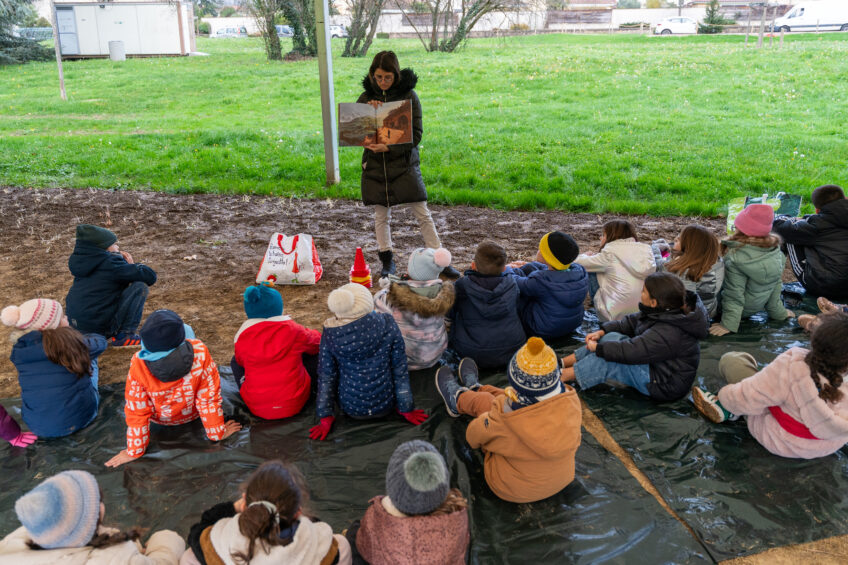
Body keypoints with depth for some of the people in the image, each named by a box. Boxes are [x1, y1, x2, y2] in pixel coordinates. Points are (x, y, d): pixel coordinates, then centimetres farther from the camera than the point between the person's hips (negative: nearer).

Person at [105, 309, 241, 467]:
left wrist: (134, 451, -7)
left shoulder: (139, 364, -34)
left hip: (160, 419, 0)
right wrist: (218, 432, -9)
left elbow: (136, 411, -22)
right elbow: (209, 396, -24)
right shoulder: (199, 352, -36)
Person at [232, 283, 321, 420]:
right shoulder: (293, 330, -12)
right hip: (295, 405, -2)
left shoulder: (242, 336, -8)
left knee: (235, 361, 24)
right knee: (316, 354, 15)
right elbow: (317, 342, 8)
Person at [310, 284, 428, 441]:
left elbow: (326, 377, -7)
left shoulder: (330, 333, -16)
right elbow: (400, 370, -10)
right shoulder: (388, 325, -18)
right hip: (385, 407, -1)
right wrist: (407, 410, 2)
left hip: (350, 409, 1)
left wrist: (325, 418, 4)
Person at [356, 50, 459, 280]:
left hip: (404, 163, -3)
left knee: (422, 213, 0)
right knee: (381, 214, 10)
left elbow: (416, 134, -9)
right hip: (375, 164, 3)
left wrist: (389, 147, -20)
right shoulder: (367, 96, 4)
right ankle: (387, 261, 25)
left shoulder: (409, 95, -5)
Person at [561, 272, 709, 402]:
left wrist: (598, 348, -19)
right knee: (612, 337, -4)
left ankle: (560, 377, -11)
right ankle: (561, 364, -3)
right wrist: (602, 331, -3)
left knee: (605, 362, -22)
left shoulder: (668, 333, -32)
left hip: (665, 385, -10)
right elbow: (630, 322, 8)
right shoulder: (666, 310, -2)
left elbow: (630, 352, -32)